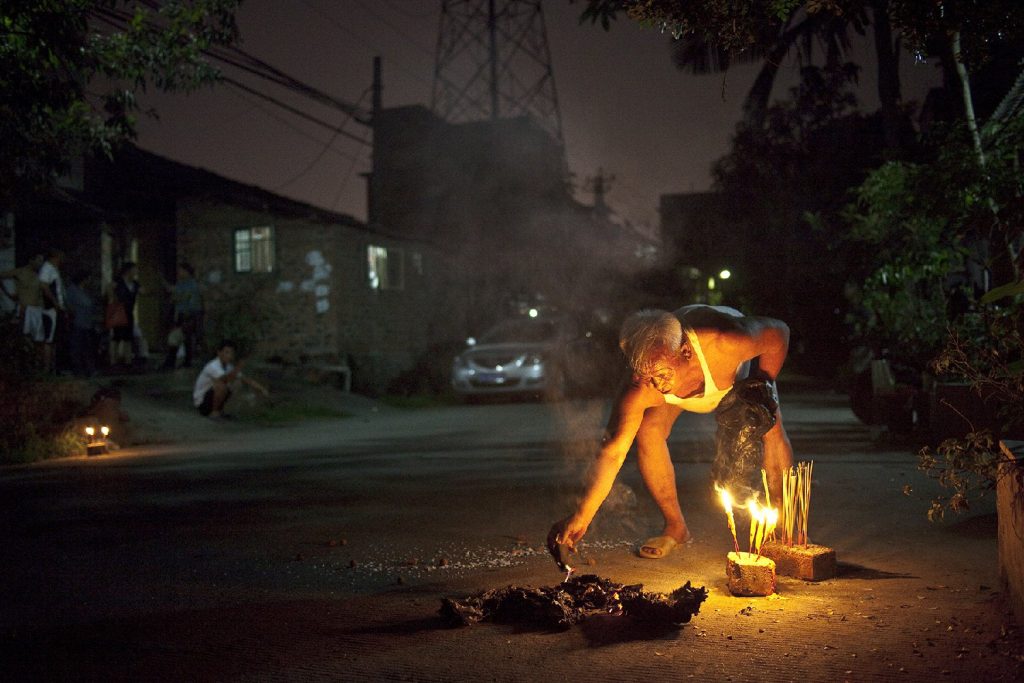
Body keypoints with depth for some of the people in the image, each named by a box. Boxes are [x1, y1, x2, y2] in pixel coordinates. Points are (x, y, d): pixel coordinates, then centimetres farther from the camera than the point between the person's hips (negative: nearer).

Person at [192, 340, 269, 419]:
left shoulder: (229, 367, 1)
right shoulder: (213, 366, -24)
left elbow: (246, 379, 1)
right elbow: (225, 379, -43)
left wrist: (262, 389, -12)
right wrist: (237, 368, -59)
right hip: (200, 399, -9)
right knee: (222, 385, -29)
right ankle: (214, 412, -12)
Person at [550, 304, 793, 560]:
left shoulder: (724, 346, -47)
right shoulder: (640, 392, -41)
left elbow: (779, 332, -27)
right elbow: (613, 453, -37)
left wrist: (764, 388, -26)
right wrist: (582, 516, -43)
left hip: (742, 369, 0)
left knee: (770, 428, -21)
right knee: (649, 433, -21)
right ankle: (675, 528, -1)